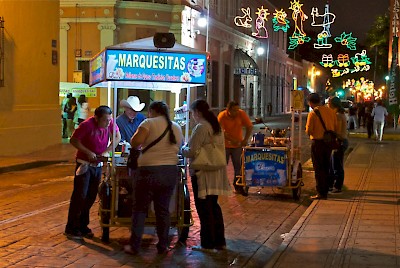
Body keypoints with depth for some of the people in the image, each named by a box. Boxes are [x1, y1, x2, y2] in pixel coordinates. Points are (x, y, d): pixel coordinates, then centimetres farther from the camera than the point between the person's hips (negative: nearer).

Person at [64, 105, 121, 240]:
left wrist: (106, 151, -9)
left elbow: (117, 137, 3)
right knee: (80, 196, -7)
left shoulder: (110, 123, -10)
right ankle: (71, 229, -1)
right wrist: (88, 152, -21)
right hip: (84, 163, -5)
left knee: (91, 196, 9)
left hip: (98, 164, 5)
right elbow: (73, 140, -14)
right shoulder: (87, 125, -22)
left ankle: (82, 227, 19)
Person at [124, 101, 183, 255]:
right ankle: (163, 246, 15)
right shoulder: (176, 128, 11)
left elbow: (136, 141, -17)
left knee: (139, 209, 5)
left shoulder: (149, 123, -5)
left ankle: (134, 246, 6)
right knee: (163, 209, 13)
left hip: (149, 171, -4)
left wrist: (134, 144, 3)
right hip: (171, 172, 5)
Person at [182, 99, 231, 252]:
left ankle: (207, 244, 4)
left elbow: (192, 152, -17)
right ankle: (219, 241, 21)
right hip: (216, 173, 9)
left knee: (204, 208, -1)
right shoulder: (216, 126, 12)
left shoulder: (201, 127, -15)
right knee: (213, 206, 16)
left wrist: (183, 149, 5)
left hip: (203, 173, -9)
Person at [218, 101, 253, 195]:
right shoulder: (222, 116, -16)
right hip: (225, 145, -1)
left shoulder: (241, 114, -11)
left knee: (238, 166, 1)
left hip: (237, 145, 2)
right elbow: (221, 132, -19)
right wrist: (232, 140, -28)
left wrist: (245, 139, -16)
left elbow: (249, 126, -5)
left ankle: (238, 186, 9)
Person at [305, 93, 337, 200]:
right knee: (326, 168, 15)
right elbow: (335, 128, 7)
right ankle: (325, 192, 20)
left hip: (317, 142, -6)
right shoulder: (331, 111, 4)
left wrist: (307, 129, 8)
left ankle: (320, 193, 1)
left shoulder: (313, 113, -13)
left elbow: (309, 131, -13)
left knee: (318, 168, 1)